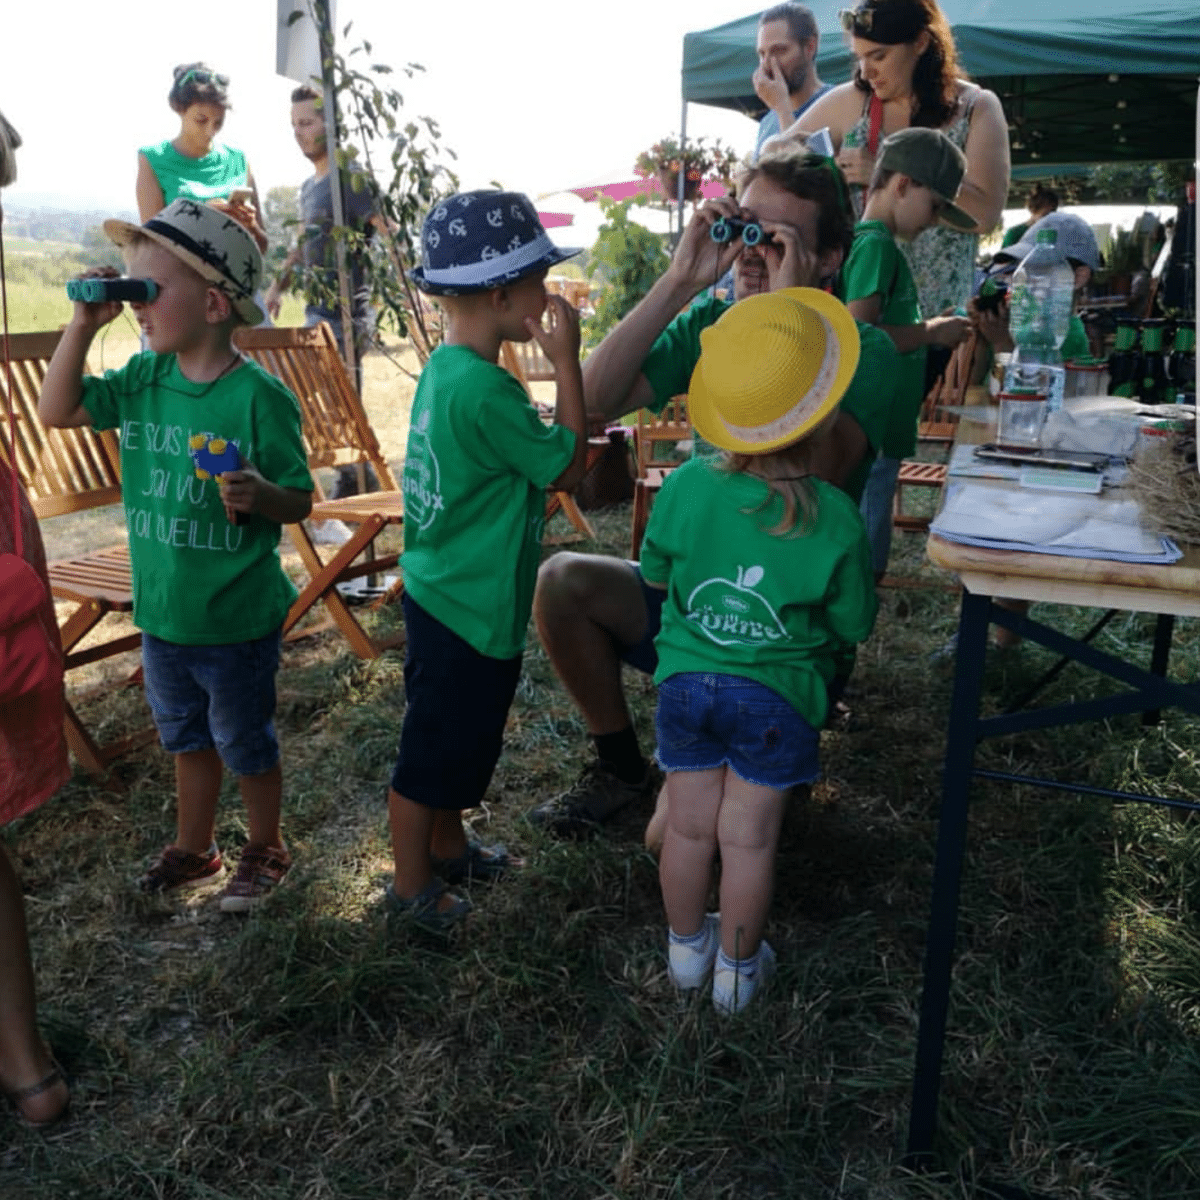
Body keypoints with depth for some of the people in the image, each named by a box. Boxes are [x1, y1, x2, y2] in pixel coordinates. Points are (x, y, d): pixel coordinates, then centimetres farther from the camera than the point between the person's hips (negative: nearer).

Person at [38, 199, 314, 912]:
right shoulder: (145, 378, -1)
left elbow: (299, 502, -15)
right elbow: (58, 410, 2)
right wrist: (84, 325, -6)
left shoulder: (259, 397, -19)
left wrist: (258, 492, -37)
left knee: (246, 744, 14)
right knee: (188, 739, 24)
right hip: (163, 611, 6)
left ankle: (266, 849, 38)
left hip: (238, 620, -6)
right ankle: (194, 848, 45)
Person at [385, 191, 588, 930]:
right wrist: (566, 360, -16)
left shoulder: (447, 366, 3)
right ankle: (413, 885, 30)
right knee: (435, 752, 10)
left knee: (461, 741, 26)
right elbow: (568, 468, -17)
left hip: (445, 597, 10)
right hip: (469, 614, -10)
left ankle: (448, 847, 47)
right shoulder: (485, 391, -28)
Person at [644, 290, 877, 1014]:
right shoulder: (833, 518, -19)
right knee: (749, 839, 12)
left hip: (687, 682, 3)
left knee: (690, 828, 16)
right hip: (778, 697, -2)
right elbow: (855, 626, -6)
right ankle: (737, 971, 31)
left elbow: (655, 574, 4)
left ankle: (687, 951, 38)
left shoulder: (686, 486, -13)